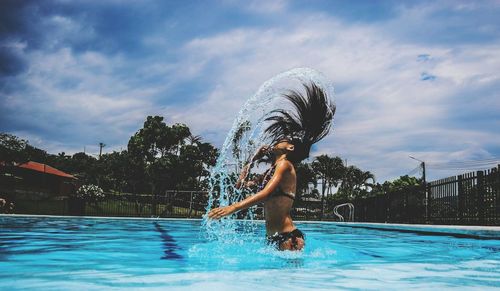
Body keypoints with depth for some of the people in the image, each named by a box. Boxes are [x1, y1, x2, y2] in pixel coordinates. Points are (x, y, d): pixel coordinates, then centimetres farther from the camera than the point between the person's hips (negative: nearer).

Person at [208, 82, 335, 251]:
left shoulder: (285, 165, -7)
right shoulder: (271, 171, 19)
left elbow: (266, 194, -23)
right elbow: (240, 184, 24)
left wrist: (233, 207, -30)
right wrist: (255, 158, 19)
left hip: (288, 237, -8)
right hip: (273, 237, 8)